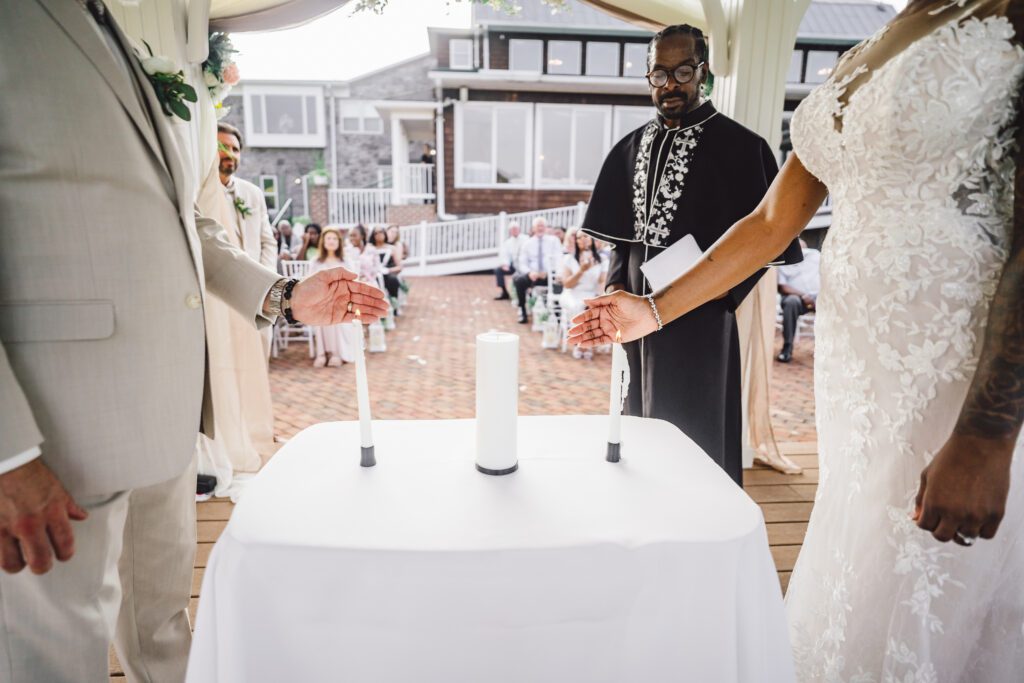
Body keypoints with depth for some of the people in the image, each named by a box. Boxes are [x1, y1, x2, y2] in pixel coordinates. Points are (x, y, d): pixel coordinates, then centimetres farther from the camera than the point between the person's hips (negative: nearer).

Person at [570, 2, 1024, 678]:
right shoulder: (862, 60, 14)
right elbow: (772, 222, 14)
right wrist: (653, 310, 13)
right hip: (860, 363, 6)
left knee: (925, 626, 8)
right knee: (859, 587, 18)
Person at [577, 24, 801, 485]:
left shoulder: (739, 145, -7)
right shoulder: (632, 147, 10)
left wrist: (724, 287, -17)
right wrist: (617, 283, 2)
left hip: (700, 317, -5)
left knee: (695, 430, 3)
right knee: (642, 419, 16)